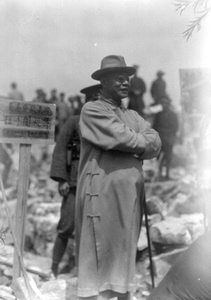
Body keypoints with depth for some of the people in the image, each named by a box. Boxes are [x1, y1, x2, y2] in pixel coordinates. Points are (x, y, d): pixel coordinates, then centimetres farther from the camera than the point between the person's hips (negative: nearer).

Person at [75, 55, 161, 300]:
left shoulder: (133, 115, 21)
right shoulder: (92, 110, -2)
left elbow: (155, 145, 7)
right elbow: (121, 138, -15)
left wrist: (132, 148, -10)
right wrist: (143, 141, 2)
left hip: (130, 193, 7)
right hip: (102, 192, -7)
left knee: (126, 251, 11)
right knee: (100, 254, -5)